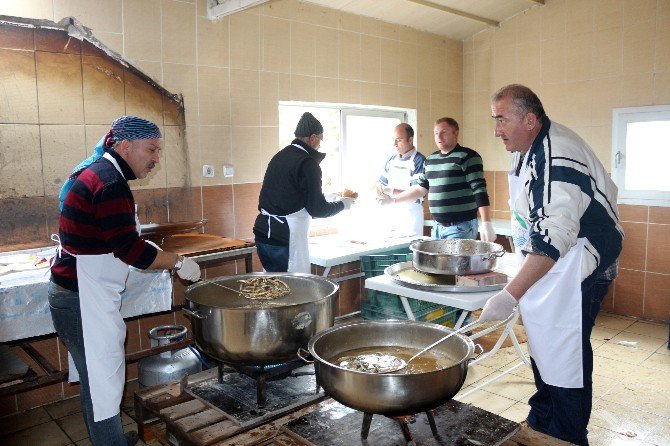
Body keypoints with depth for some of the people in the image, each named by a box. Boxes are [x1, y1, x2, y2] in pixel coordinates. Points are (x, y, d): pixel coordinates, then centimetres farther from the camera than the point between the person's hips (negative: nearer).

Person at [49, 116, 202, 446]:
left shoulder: (98, 173, 11)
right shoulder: (110, 183, -21)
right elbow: (129, 248, -25)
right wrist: (179, 262, -15)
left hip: (73, 292, 10)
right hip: (83, 299, -10)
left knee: (95, 377, 21)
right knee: (103, 380, 2)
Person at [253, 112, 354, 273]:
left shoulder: (279, 156, 13)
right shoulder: (308, 164, -13)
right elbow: (318, 210, -13)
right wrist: (342, 204, 6)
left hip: (263, 233, 9)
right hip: (286, 239, -9)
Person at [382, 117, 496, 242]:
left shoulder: (467, 157, -8)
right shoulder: (430, 160, 13)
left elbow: (480, 191, -15)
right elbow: (420, 189, 21)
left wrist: (486, 223, -23)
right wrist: (393, 199, 16)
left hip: (461, 227, -7)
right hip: (437, 227, 7)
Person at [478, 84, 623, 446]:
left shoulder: (558, 158, -25)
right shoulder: (529, 149, 7)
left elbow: (553, 238, -33)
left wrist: (510, 295, -36)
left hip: (577, 268, -10)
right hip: (544, 266, 10)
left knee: (565, 359, -5)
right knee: (541, 348, 18)